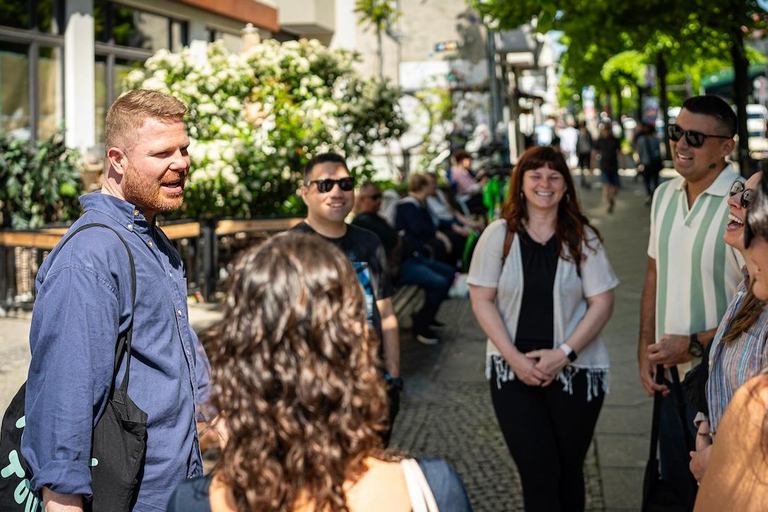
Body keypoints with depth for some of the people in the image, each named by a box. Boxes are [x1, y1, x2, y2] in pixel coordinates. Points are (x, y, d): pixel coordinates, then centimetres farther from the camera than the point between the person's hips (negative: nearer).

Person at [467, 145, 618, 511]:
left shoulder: (583, 238, -1)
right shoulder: (499, 234, -1)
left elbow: (602, 303, -3)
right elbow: (482, 300, -2)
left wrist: (564, 354, -13)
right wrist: (514, 358, -11)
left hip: (576, 371, 1)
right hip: (513, 370, 0)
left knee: (568, 468, 11)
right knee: (537, 470, -3)